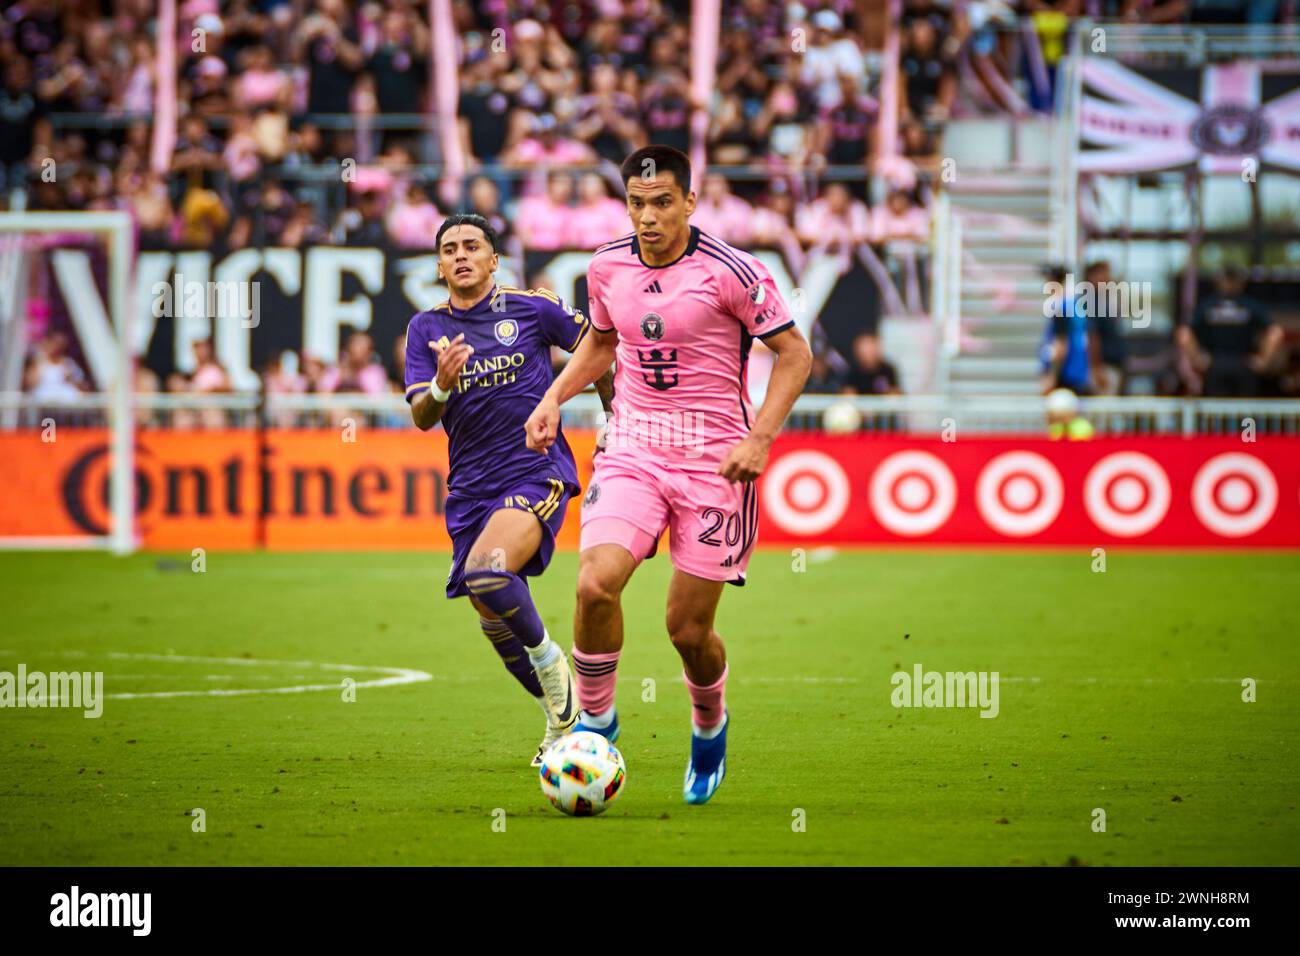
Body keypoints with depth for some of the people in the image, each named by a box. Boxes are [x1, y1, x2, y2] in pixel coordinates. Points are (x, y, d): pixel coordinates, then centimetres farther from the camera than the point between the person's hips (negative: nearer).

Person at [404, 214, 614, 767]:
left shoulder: (532, 308, -1)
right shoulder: (427, 328, 6)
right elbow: (421, 417, -2)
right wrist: (442, 384, -23)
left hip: (537, 472, -5)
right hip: (471, 487, 5)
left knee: (488, 572, -29)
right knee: (493, 622, 5)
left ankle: (548, 658, -3)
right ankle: (562, 718, 25)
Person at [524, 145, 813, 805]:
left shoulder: (729, 272, -11)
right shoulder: (607, 268, 3)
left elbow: (793, 352, -5)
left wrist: (760, 437, -16)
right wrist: (554, 397, 9)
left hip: (714, 458, -3)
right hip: (632, 449, 3)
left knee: (688, 629, 0)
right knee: (595, 583, -23)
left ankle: (709, 725, 33)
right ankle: (596, 720, -1)